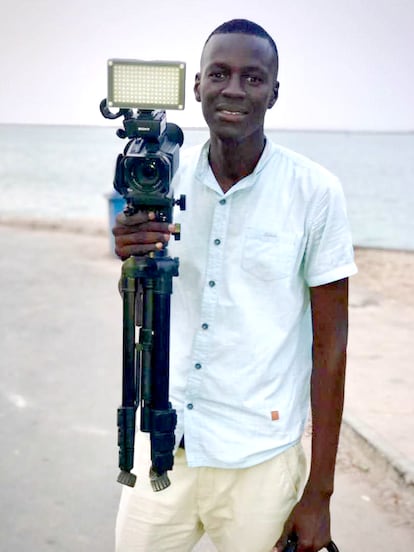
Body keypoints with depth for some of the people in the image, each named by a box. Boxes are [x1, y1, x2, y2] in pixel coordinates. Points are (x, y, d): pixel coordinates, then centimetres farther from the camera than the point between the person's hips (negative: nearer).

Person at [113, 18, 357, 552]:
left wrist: (319, 493, -6)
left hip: (259, 460, -3)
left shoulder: (315, 192, -12)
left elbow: (329, 342, -8)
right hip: (163, 445, 3)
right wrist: (132, 258, -16)